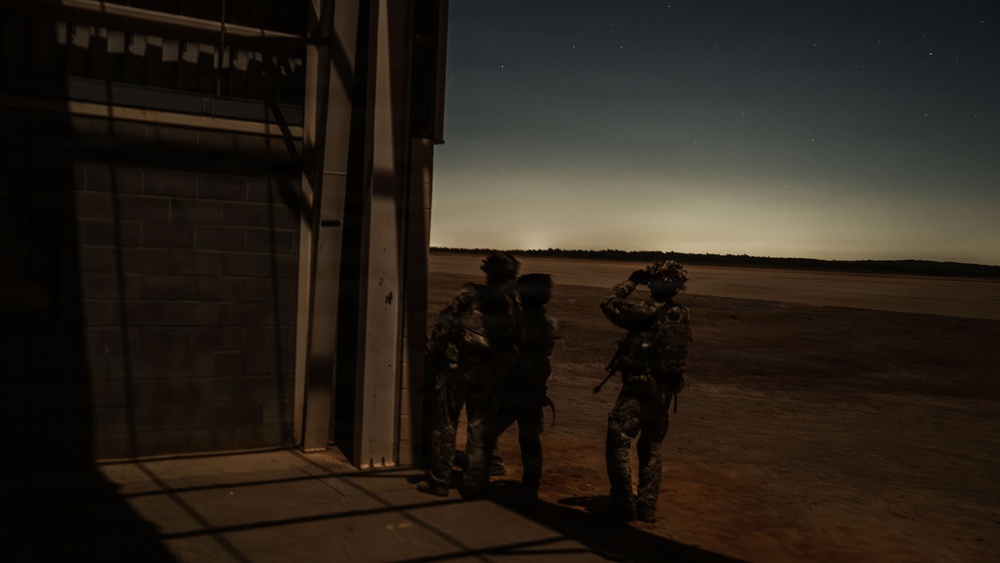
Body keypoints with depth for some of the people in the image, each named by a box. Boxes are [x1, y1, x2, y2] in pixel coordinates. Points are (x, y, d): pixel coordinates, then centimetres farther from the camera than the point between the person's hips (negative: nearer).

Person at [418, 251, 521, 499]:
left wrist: (432, 362, 2)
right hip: (487, 375, 2)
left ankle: (439, 481, 13)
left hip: (454, 369, -2)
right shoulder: (511, 306, 2)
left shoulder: (467, 295, -5)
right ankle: (474, 484, 13)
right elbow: (514, 345, 2)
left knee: (445, 426, 8)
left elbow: (442, 327, -6)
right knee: (479, 429, 11)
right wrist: (502, 376, 10)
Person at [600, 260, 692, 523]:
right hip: (665, 391, 7)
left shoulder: (647, 311, -17)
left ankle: (624, 506, 2)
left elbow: (609, 304, -11)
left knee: (617, 446, 2)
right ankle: (647, 507, 21)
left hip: (638, 389, -7)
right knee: (651, 448, 18)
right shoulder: (683, 316, 3)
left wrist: (631, 281, 1)